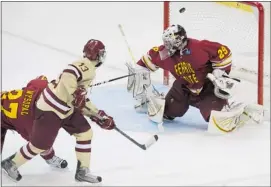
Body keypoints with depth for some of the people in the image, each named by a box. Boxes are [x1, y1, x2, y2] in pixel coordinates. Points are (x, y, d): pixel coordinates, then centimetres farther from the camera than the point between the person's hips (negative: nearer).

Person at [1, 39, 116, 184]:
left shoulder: (88, 71, 15)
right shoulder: (85, 65, -16)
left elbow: (82, 103, 19)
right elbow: (67, 75, -36)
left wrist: (100, 116, 16)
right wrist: (75, 94, -31)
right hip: (50, 109, -10)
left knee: (85, 133, 8)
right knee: (40, 144, -1)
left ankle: (82, 171, 16)